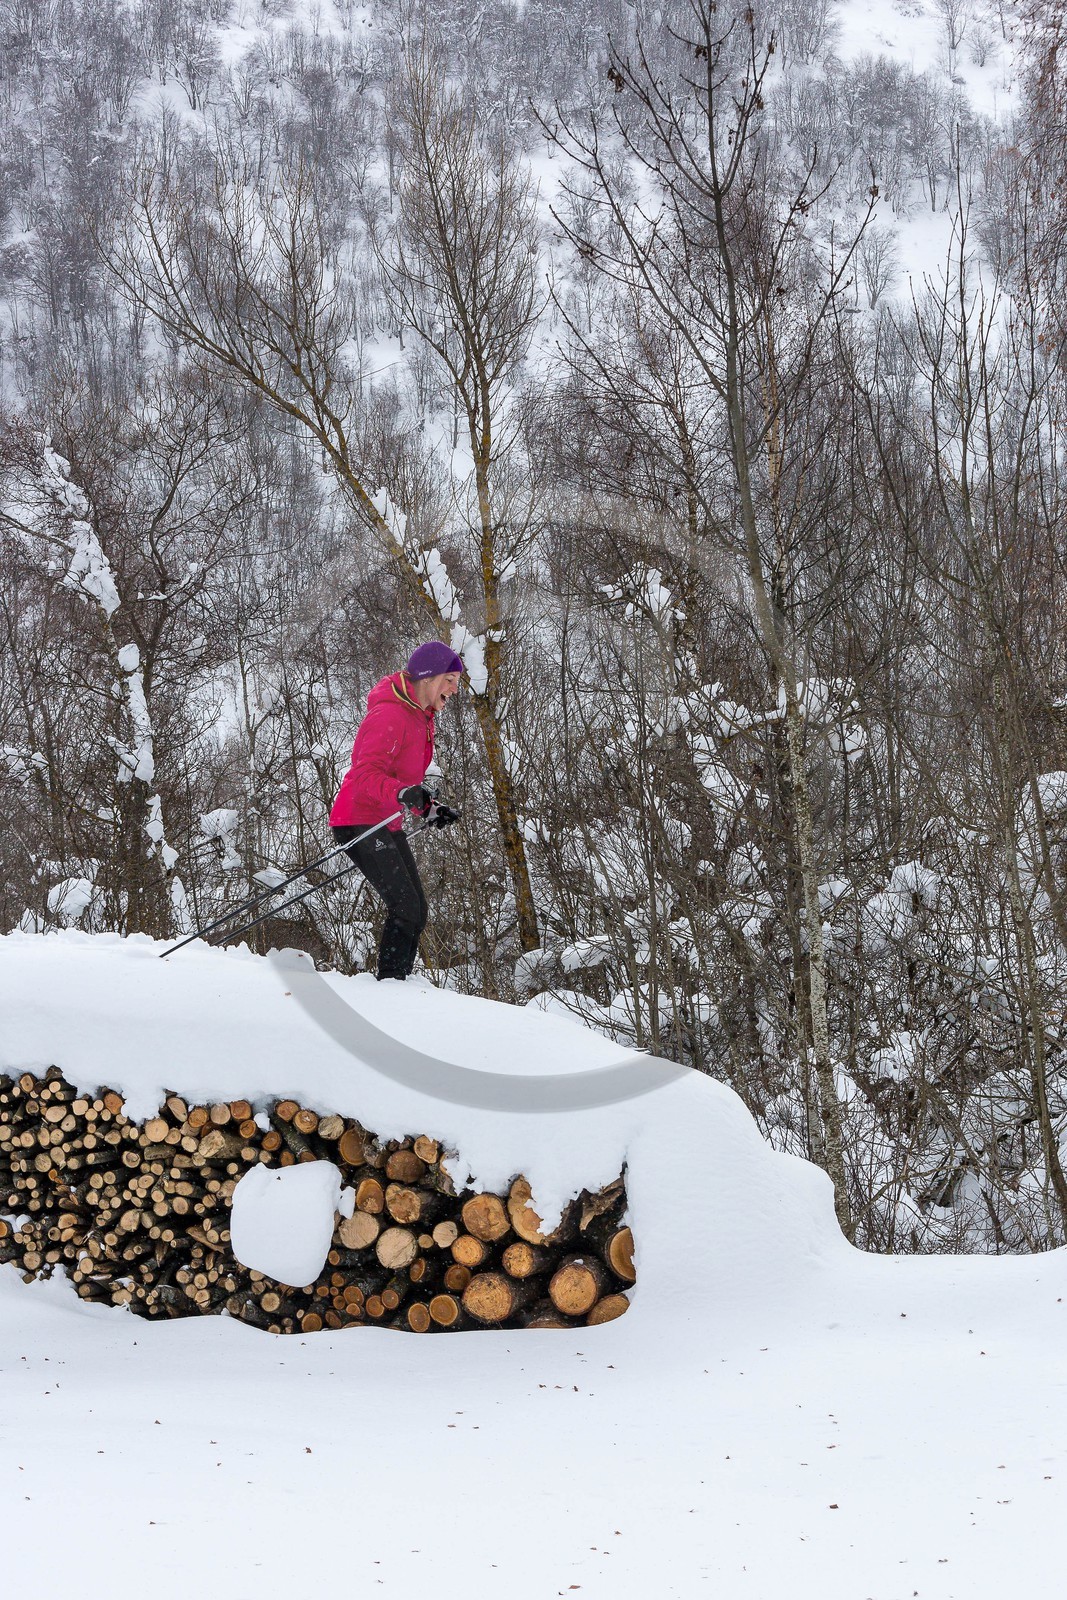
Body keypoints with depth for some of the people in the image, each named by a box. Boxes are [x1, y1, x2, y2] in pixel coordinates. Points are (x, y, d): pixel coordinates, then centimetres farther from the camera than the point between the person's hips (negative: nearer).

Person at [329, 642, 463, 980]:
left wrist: (428, 808, 10)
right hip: (359, 822, -10)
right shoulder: (389, 715, -19)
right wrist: (403, 793, -44)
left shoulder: (421, 718, 13)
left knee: (416, 911, 9)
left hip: (387, 825, 10)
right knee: (405, 907, -15)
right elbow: (366, 775, -28)